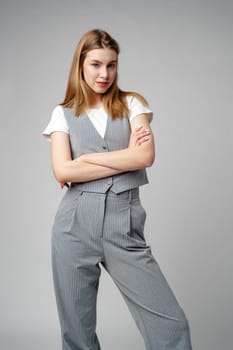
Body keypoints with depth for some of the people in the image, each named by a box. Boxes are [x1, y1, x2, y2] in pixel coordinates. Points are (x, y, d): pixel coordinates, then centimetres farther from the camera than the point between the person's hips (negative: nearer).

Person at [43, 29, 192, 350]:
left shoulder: (132, 104, 10)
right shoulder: (63, 113, 9)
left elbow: (146, 156, -7)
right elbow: (62, 171, -6)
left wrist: (86, 157, -5)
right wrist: (126, 158, -5)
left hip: (124, 222, 0)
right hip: (75, 223, 1)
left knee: (171, 323, -6)